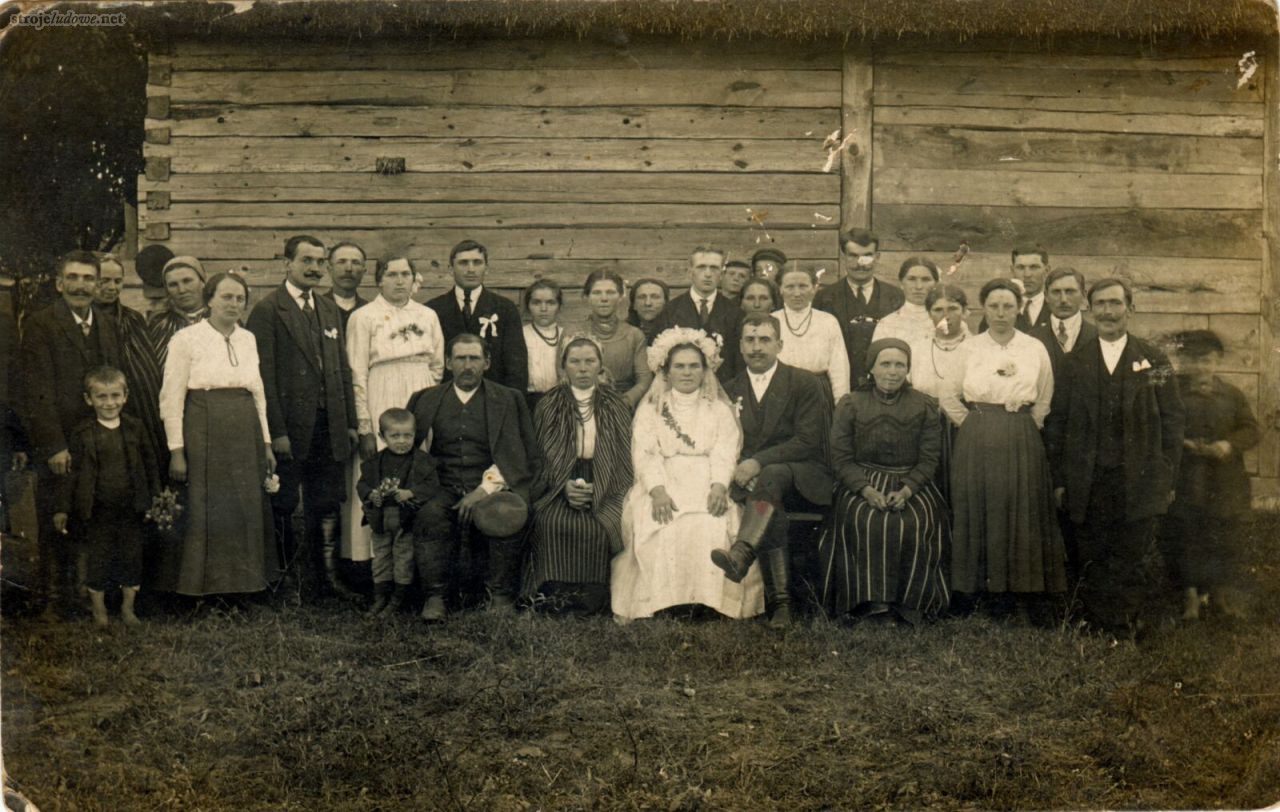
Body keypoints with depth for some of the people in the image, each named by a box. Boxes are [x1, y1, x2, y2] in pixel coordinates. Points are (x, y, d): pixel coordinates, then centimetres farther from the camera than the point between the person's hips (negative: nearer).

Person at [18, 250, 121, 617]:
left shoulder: (108, 326, 14)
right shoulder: (40, 325, -4)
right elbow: (37, 392, -9)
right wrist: (53, 447, -14)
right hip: (58, 447, -4)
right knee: (56, 528, 4)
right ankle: (56, 601, 15)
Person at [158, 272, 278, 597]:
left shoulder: (248, 339, 13)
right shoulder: (186, 339, -3)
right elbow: (171, 399, -5)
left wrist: (266, 442, 13)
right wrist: (176, 450, -10)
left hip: (246, 439, 5)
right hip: (204, 438, -5)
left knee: (248, 513, 5)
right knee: (206, 516, -3)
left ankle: (243, 587, 16)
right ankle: (201, 591, 9)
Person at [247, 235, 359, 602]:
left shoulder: (329, 310, 15)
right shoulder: (267, 310, -6)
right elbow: (264, 375, -11)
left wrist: (351, 421, 10)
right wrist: (276, 431, -15)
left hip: (330, 426, 6)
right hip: (290, 425, -6)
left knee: (328, 503, 9)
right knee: (284, 506, 6)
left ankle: (328, 575, 16)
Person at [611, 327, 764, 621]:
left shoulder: (719, 410, 20)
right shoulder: (650, 410, 19)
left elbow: (725, 453, 4)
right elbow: (644, 454, 4)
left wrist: (719, 487, -17)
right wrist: (657, 490, -17)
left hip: (707, 484, 0)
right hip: (663, 484, 0)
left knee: (713, 526, -31)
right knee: (660, 528, -31)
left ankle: (710, 604, -29)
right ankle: (658, 604, -30)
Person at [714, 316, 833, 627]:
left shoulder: (805, 383, 0)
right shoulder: (732, 390, 14)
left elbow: (808, 441, -10)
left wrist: (758, 462, -21)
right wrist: (740, 468, -11)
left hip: (805, 478, -3)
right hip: (755, 476, 3)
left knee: (772, 474, -38)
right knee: (772, 513, -33)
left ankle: (740, 556, -55)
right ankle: (780, 601, -34)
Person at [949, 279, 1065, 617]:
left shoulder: (1035, 348, 7)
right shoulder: (968, 347, 6)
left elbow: (1045, 399, 14)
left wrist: (1028, 424, 3)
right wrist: (975, 425, 3)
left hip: (1022, 441, 0)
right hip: (977, 442, 0)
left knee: (1024, 512, -1)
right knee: (980, 511, -1)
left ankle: (1032, 602, 6)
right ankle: (997, 597, 7)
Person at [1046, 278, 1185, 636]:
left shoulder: (1154, 359, 5)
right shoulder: (1075, 362, 9)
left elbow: (1172, 420, 4)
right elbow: (1058, 422, 8)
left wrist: (1168, 478, -2)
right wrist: (1060, 479, 3)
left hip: (1139, 484, -1)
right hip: (1088, 484, 2)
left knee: (1137, 563, 0)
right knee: (1093, 564, 5)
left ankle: (1137, 633, 13)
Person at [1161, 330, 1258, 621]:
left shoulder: (1232, 395, 6)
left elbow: (1250, 430, 4)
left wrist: (1229, 444, -15)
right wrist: (1181, 443, -20)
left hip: (1222, 485, 2)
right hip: (1181, 483, -2)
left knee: (1223, 539, 8)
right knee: (1182, 539, 3)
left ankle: (1223, 592, 25)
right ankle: (1189, 594, 17)